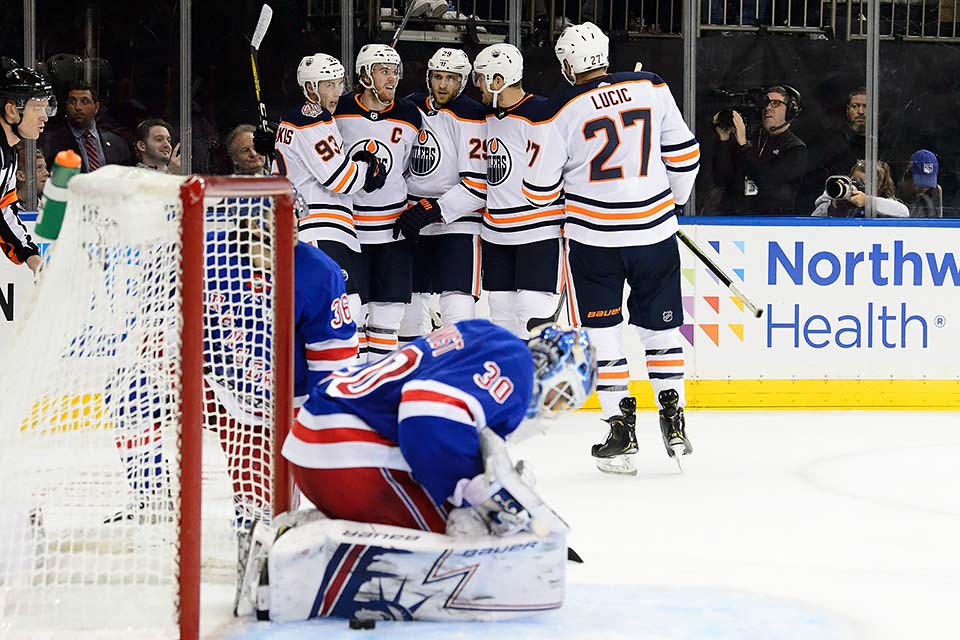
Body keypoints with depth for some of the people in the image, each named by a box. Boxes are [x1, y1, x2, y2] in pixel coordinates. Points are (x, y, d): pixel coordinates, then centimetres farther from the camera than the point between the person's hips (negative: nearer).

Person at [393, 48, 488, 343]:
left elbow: (478, 185, -16)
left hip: (458, 221, -6)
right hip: (413, 222, 6)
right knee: (410, 303, 11)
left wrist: (433, 210, -21)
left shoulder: (471, 117, -11)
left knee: (458, 308, -15)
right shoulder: (412, 109, 7)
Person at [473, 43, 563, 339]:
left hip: (540, 233, -8)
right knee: (502, 313, 11)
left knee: (533, 313, -12)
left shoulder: (542, 114, -15)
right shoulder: (489, 117, 12)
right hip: (497, 234, 8)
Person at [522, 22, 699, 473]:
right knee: (661, 326, 15)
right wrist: (675, 198, 22)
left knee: (601, 334, 8)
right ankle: (673, 421, 14)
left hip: (595, 238, -3)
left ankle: (621, 429, 4)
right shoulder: (651, 88, -1)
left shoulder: (562, 111, -9)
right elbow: (684, 153, 5)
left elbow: (540, 189, -3)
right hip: (655, 229, 3)